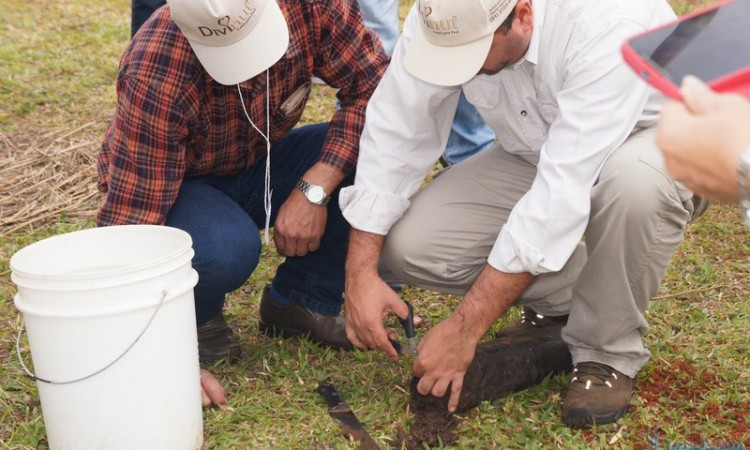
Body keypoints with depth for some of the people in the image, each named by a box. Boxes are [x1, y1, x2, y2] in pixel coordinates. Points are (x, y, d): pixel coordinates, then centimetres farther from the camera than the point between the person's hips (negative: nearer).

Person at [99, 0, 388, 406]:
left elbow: (374, 84, -18)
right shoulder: (156, 81, -35)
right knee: (227, 248, -38)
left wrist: (315, 188, -31)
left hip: (259, 164, 4)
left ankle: (301, 301, -2)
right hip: (180, 187, -4)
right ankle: (192, 315, -2)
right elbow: (131, 222, -33)